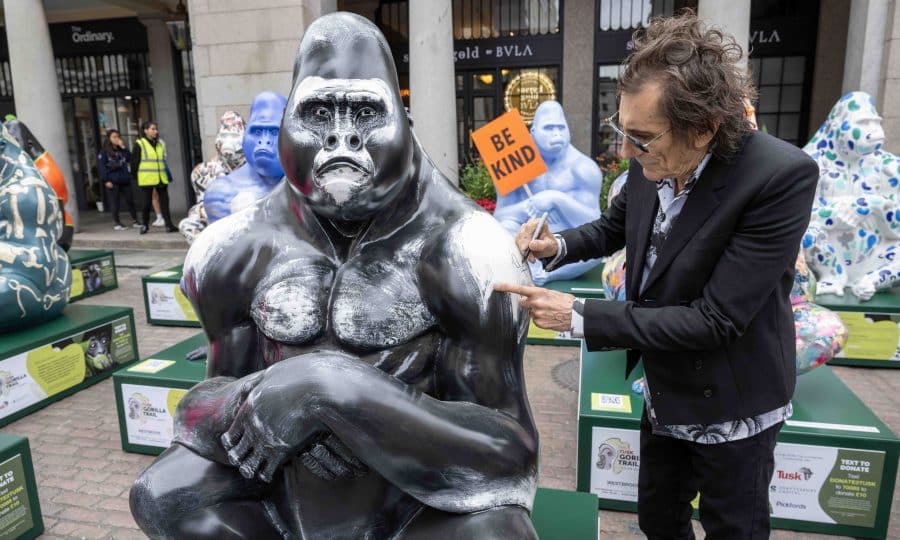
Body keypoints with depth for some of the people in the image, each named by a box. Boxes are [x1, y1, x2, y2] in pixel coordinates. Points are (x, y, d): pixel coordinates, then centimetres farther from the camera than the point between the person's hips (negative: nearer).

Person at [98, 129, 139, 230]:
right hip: (113, 181, -4)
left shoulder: (122, 150, 13)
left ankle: (134, 220, 13)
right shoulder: (104, 152, -1)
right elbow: (101, 166, -6)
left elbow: (129, 159, -1)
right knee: (114, 202, 3)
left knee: (130, 200, 5)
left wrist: (123, 147, -5)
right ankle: (116, 223, 10)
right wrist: (106, 180, -12)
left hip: (125, 180, 4)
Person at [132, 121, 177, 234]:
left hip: (161, 178, 5)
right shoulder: (140, 144, -3)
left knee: (164, 201, 1)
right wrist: (136, 176, -6)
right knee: (147, 202, 1)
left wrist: (168, 175, 16)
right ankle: (144, 224, 17)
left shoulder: (160, 143, 13)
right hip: (147, 179, -5)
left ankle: (168, 224, 3)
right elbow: (134, 161, -3)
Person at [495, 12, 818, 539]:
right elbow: (614, 226, 9)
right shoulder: (653, 160, -12)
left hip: (730, 405, -5)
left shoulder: (782, 176, -29)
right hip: (665, 390, 6)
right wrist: (557, 246, -12)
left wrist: (580, 315, -29)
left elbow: (714, 320, -30)